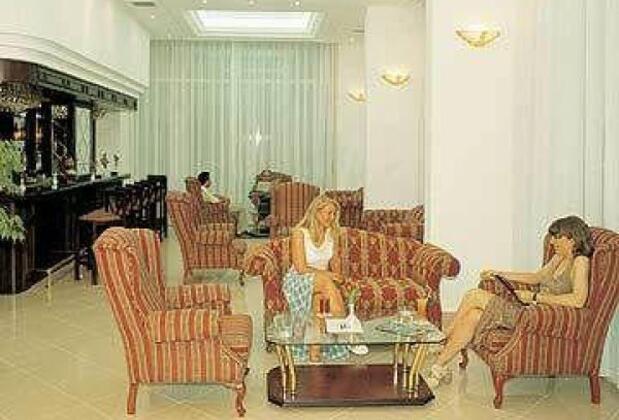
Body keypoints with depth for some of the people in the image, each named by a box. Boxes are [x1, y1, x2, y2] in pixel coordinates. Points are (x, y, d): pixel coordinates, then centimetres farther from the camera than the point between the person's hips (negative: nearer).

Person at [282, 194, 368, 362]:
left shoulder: (332, 232, 5)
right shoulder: (300, 233, -13)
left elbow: (334, 260, 15)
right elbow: (301, 268, -16)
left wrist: (336, 275, -6)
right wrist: (326, 274, -19)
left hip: (323, 281, 5)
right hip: (299, 280, -5)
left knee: (318, 298, -34)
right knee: (326, 282, -37)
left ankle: (314, 353, -36)